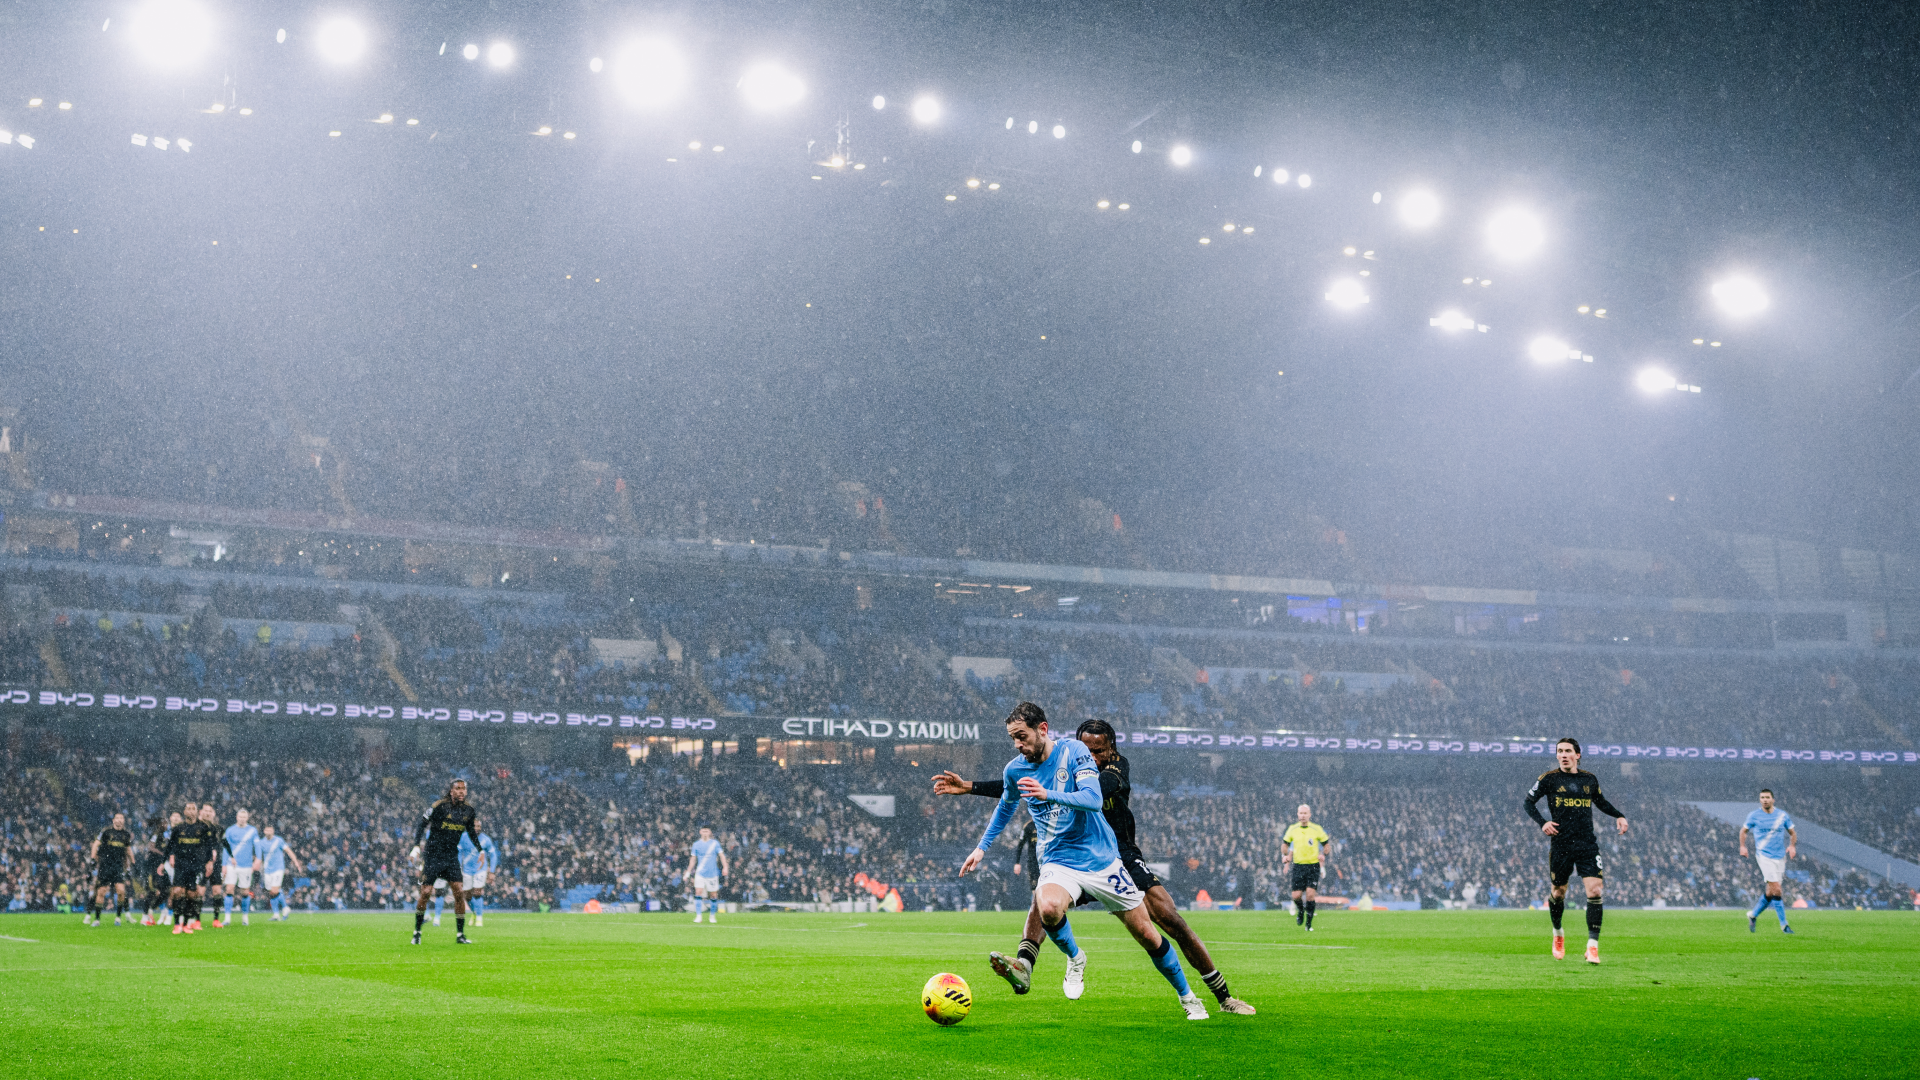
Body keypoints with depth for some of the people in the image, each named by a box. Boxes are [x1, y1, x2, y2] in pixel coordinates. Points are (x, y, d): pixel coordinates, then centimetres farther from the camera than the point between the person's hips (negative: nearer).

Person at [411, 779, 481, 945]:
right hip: (433, 855, -4)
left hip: (452, 856, 4)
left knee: (459, 892, -5)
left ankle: (460, 935, 1)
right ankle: (417, 932, 11)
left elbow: (471, 831, 20)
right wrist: (416, 847, -17)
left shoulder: (468, 809, 4)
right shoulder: (439, 806, -12)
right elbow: (422, 825, -8)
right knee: (426, 893, -5)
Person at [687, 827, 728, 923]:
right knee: (698, 892, -14)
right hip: (700, 873, 0)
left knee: (713, 895, 4)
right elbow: (693, 859, 12)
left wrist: (725, 867, -12)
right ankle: (698, 915, -11)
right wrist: (688, 872, 10)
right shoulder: (696, 844, 5)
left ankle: (712, 916, 21)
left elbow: (721, 855, 1)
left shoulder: (715, 843, 1)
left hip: (712, 873, 0)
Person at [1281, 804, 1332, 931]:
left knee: (1310, 894, -13)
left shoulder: (1317, 829, -1)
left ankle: (1309, 923, 1)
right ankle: (1300, 911, 29)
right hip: (1298, 865, 2)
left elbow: (1326, 844, 9)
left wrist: (1323, 855, -8)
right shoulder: (1292, 829, 4)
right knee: (1296, 896, -5)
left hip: (1313, 865, -2)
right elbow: (1285, 843, 17)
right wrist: (1285, 856, 0)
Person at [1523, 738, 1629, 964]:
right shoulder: (1549, 778, 0)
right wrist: (1542, 823, -10)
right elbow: (1528, 802, 5)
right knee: (1559, 892, 8)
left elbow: (1600, 801, 27)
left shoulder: (1590, 779, 9)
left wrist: (1619, 816, 13)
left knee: (1594, 891, -13)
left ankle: (1593, 946, -10)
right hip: (1560, 845, -1)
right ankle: (1558, 934, 37)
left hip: (1587, 844, 1)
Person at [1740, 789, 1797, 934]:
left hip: (1780, 857, 4)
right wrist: (1742, 846, 1)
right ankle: (1783, 924, -8)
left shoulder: (1782, 815, 6)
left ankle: (1753, 915, 29)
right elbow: (1743, 831, 14)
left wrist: (1792, 846, -3)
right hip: (1764, 856, -4)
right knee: (1776, 890, -13)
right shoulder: (1754, 816, 0)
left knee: (1770, 892, 8)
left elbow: (1792, 833, 15)